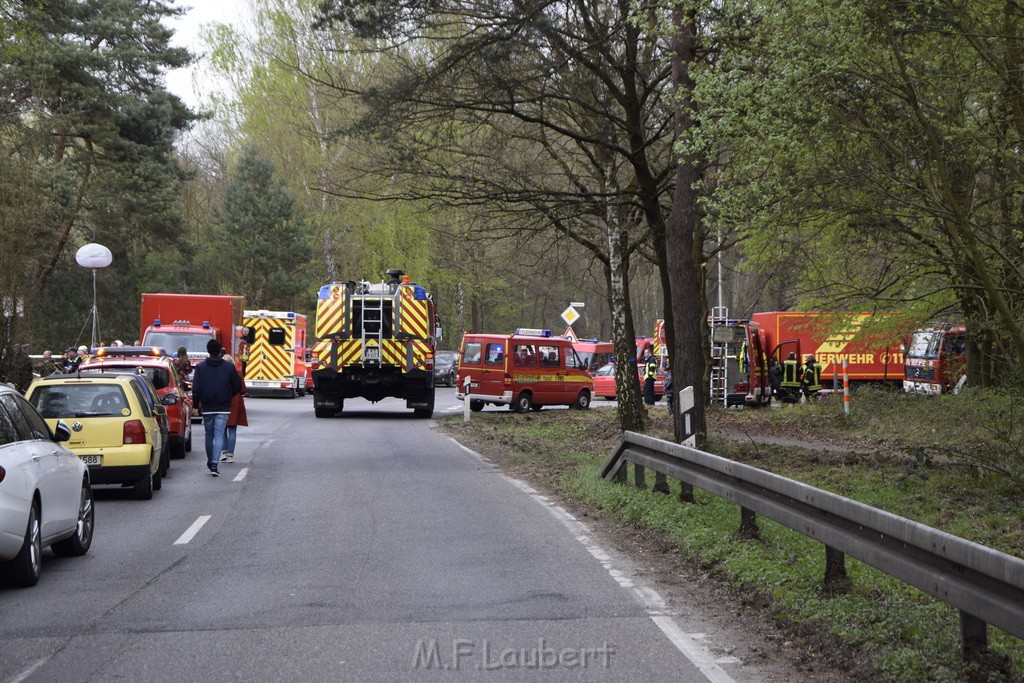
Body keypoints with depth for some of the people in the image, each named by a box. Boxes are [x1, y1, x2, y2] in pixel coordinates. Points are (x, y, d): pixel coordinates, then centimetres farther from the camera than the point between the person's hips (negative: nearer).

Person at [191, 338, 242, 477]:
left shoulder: (200, 367, -2)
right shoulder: (229, 367, -2)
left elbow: (196, 388, -7)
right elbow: (238, 386, 2)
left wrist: (196, 403, 6)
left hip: (207, 408, 1)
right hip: (223, 408, -1)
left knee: (209, 435, 17)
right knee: (219, 435, -3)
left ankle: (210, 462, 28)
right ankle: (215, 464, -17)